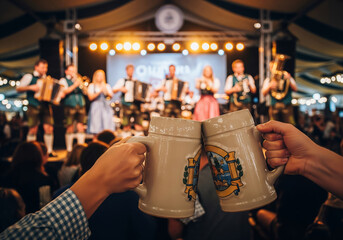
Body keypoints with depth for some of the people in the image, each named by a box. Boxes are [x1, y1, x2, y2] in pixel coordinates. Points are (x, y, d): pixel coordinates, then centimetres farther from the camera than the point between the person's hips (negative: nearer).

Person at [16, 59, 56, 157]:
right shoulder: (29, 77, 7)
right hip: (34, 106, -4)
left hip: (46, 106, 4)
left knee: (49, 129, -4)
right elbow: (18, 89, 2)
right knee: (33, 129, -5)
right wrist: (30, 87, -14)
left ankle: (49, 151, 5)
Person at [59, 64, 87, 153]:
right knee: (70, 128, -4)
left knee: (81, 127, 0)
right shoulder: (63, 80, 9)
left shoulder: (78, 80, 23)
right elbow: (65, 91, -8)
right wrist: (75, 85, -13)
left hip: (80, 106, 4)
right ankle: (69, 149, 3)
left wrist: (81, 84, -1)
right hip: (70, 106, -4)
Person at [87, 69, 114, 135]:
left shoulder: (107, 86, 14)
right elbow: (90, 97, -3)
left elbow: (111, 96, 2)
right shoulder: (92, 86, 7)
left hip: (105, 107, 2)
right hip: (96, 107, -2)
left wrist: (106, 90, -15)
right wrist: (99, 91, -11)